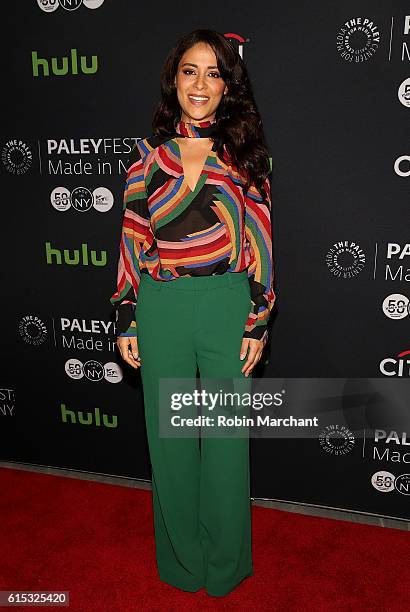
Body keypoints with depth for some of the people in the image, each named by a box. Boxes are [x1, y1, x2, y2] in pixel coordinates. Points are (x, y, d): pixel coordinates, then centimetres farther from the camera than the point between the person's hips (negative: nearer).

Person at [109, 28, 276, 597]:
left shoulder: (243, 153, 2)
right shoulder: (147, 152, 4)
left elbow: (260, 241, 0)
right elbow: (132, 240, 5)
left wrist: (259, 321, -5)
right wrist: (126, 321, 2)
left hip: (228, 307, -1)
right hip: (161, 310, 1)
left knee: (227, 438, 10)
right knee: (169, 438, 12)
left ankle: (225, 561, 35)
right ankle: (181, 557, 37)